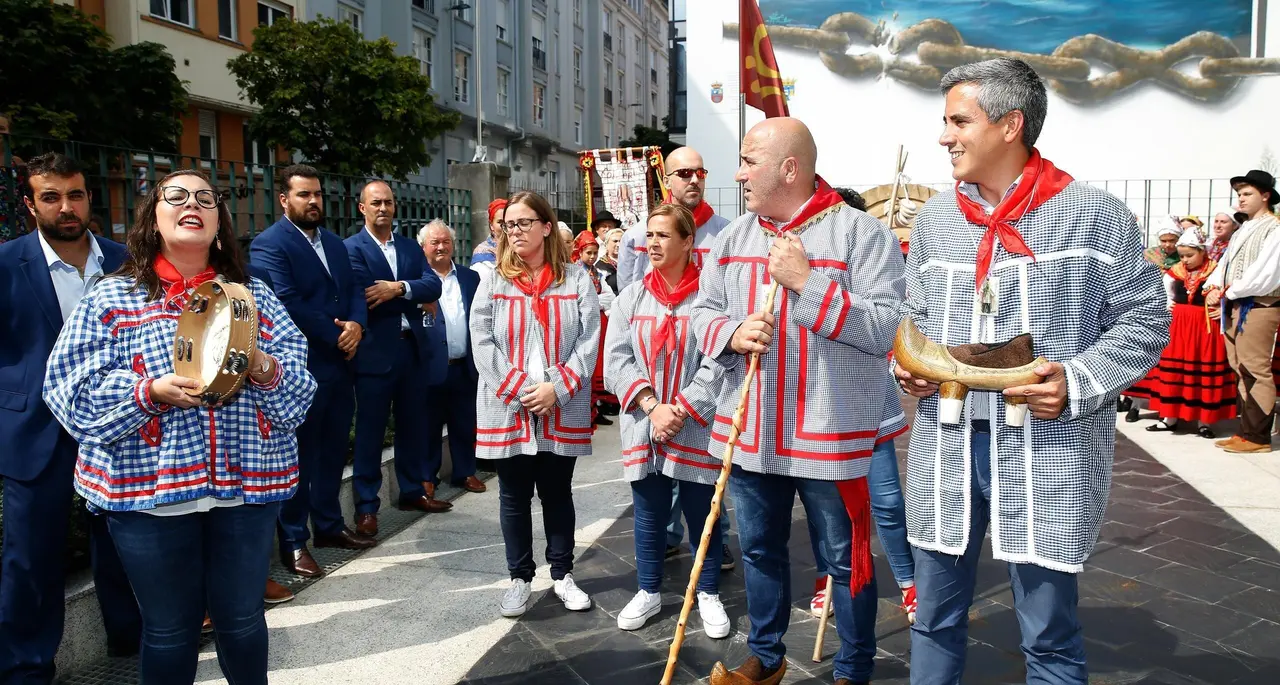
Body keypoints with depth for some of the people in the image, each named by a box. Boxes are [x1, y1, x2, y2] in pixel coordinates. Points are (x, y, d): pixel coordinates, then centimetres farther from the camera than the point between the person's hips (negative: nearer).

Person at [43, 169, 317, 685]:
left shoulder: (255, 296, 8)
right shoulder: (111, 298, 3)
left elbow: (300, 390, 3)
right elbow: (71, 392, -3)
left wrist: (264, 368, -17)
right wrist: (150, 392, -18)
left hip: (248, 486, 2)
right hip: (148, 489, -1)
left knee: (242, 619, 13)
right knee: (169, 630, 12)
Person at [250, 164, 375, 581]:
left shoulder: (333, 242, 15)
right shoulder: (269, 245, -11)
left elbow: (353, 289, 12)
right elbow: (286, 304, -20)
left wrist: (356, 324, -9)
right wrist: (335, 336, -15)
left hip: (339, 364, 7)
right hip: (301, 369, -7)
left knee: (333, 449, 16)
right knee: (300, 456, 2)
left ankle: (329, 525, 30)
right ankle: (293, 543, 13)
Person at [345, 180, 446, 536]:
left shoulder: (410, 246, 13)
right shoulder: (351, 248, -4)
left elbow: (433, 286, -2)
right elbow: (365, 297, -18)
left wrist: (400, 289, -17)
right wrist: (413, 298, -11)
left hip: (413, 347, 6)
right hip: (375, 352, -5)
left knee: (412, 425, 16)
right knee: (370, 431, 2)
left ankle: (413, 491, 30)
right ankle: (366, 506, 11)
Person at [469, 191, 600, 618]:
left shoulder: (576, 278, 2)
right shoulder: (494, 281, 4)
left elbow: (588, 341, -4)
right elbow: (482, 343, -4)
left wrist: (557, 388, -15)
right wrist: (520, 390, -14)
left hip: (563, 411, 0)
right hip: (507, 410, 1)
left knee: (557, 494, 12)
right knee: (514, 497, 10)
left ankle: (563, 574, 27)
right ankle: (520, 578, 24)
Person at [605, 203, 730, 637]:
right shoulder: (632, 296, 5)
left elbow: (720, 362, -12)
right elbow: (616, 359, -1)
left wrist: (681, 412, -16)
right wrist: (652, 407, -13)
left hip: (697, 429, -3)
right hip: (643, 426, 3)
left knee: (702, 515, 10)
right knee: (649, 515, 14)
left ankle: (709, 594, 28)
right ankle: (648, 592, 31)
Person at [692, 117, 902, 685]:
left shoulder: (861, 233, -9)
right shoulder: (731, 238, 9)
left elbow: (887, 329, -18)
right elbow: (701, 313, 10)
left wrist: (806, 280, -22)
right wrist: (732, 333, -13)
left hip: (832, 435, -5)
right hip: (749, 431, 6)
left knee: (846, 560, 10)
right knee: (759, 551, 19)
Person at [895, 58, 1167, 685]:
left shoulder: (1093, 215, -4)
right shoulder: (935, 217, 10)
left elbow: (1144, 320, 0)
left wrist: (1079, 382, -15)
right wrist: (906, 365, -1)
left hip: (1046, 452, -4)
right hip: (945, 445, 4)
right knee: (934, 617, 16)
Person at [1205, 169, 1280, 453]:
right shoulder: (1242, 232, 19)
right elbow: (1224, 265, 17)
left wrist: (1228, 293, -11)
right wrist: (1214, 288, -2)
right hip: (1234, 307, 9)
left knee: (1255, 372, -7)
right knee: (1241, 371, 11)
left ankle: (1257, 437, -2)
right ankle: (1246, 430, 17)